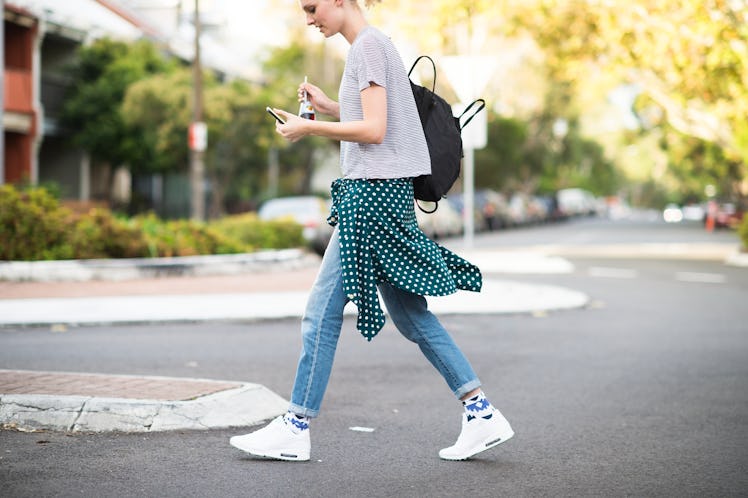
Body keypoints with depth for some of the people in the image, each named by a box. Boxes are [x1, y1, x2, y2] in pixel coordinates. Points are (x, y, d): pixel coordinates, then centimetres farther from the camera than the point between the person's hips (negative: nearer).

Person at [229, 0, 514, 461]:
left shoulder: (369, 46, -10)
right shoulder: (374, 44, 19)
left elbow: (374, 130, -18)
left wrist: (309, 127, -10)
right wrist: (328, 107, 12)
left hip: (373, 193, -10)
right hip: (382, 191, 10)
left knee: (323, 308, -5)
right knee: (409, 313, 10)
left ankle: (296, 428, 2)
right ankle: (482, 413, 10)